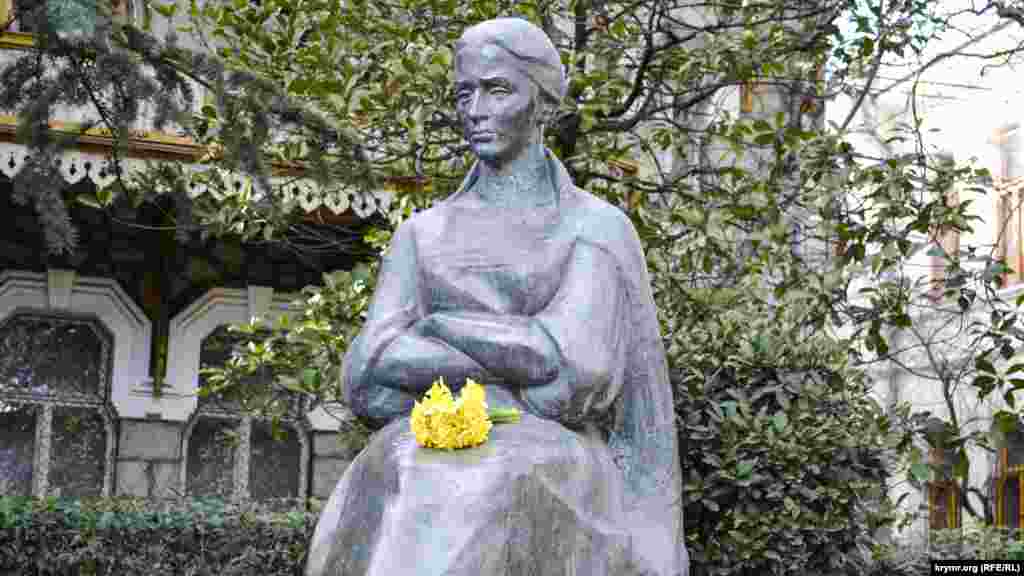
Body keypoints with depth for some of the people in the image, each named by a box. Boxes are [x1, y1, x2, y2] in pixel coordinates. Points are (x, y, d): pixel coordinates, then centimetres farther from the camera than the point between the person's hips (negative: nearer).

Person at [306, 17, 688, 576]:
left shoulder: (599, 228, 10)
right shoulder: (422, 236, 18)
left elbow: (573, 365, -9)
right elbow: (367, 381, 2)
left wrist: (434, 323, 0)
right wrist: (525, 362, -5)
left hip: (550, 487, -2)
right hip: (430, 476, 2)